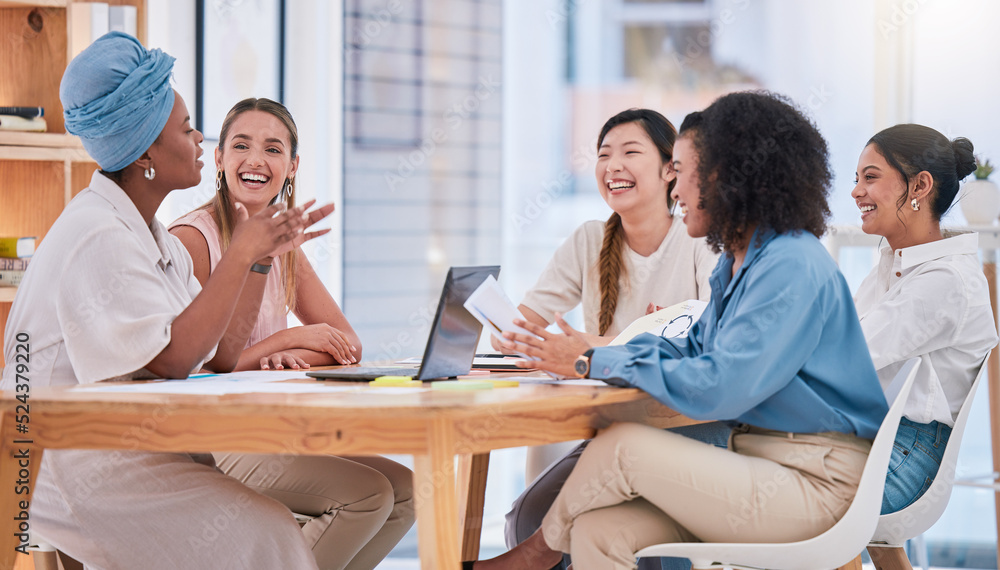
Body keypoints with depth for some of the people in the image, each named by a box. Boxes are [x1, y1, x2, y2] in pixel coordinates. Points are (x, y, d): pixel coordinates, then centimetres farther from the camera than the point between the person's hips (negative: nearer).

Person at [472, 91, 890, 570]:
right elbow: (694, 350, 21)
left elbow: (720, 388, -23)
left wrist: (595, 363, -14)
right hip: (763, 462, 9)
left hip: (818, 485, -9)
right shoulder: (741, 260, 16)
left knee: (623, 447, -17)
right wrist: (573, 354, 8)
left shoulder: (792, 266, -16)